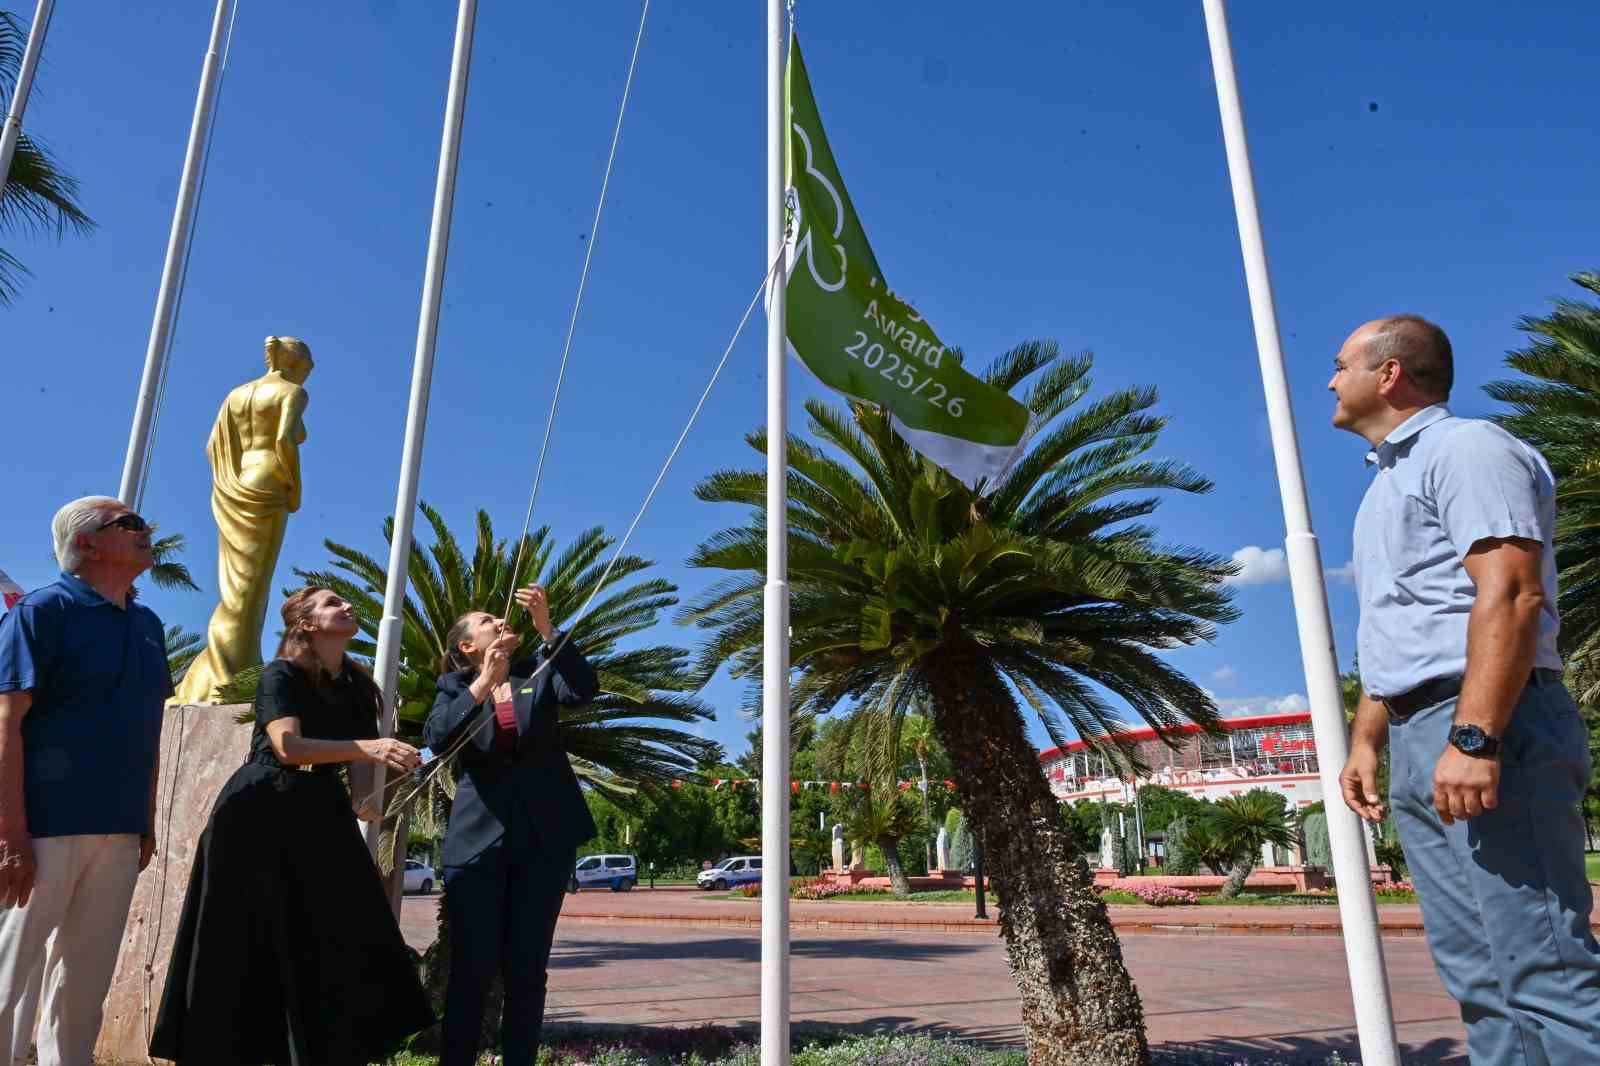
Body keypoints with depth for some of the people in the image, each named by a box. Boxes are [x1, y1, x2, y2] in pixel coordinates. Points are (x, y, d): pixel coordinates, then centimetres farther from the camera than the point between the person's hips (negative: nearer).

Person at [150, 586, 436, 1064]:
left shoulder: (358, 688, 10)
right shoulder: (280, 675, -8)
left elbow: (358, 760, 4)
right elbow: (288, 746, -23)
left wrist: (363, 799, -17)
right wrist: (367, 747, -33)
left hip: (321, 816, 6)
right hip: (261, 816, -6)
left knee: (338, 945, 3)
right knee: (245, 950, 1)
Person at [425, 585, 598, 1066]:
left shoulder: (538, 672, 11)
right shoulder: (455, 686, 9)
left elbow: (585, 689, -10)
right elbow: (437, 738, -10)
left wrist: (546, 626, -18)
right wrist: (484, 682, -21)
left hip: (545, 837, 1)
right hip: (479, 838, -1)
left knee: (527, 970, 5)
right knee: (472, 969, 0)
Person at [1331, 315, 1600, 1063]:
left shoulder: (1466, 447, -5)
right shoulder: (1390, 481, 24)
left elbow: (1510, 595, -19)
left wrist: (1475, 738, -26)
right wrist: (1365, 740, 19)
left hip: (1485, 727, -9)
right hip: (1420, 745, 10)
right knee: (1478, 973, 9)